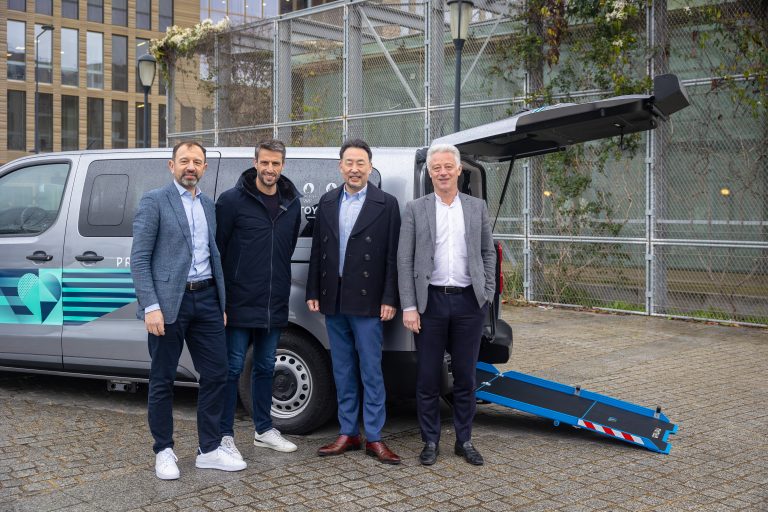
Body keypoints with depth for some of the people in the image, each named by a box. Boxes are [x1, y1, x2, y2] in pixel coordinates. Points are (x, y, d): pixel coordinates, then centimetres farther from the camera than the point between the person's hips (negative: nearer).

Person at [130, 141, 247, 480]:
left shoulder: (208, 205, 16)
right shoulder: (154, 201, -3)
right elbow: (139, 258, -8)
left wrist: (222, 304, 14)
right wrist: (151, 306, -16)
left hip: (206, 299, 6)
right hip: (169, 302, -6)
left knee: (216, 374, 7)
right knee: (162, 380, 5)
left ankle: (209, 450, 19)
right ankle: (164, 452, 19)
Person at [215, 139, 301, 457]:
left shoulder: (292, 202, 8)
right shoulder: (232, 200, -8)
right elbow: (216, 248, -7)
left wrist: (279, 283, 13)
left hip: (275, 304, 5)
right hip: (239, 303, -5)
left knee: (265, 367, 16)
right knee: (233, 368, 1)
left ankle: (263, 430, 28)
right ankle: (225, 435, 11)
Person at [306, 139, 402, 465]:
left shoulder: (386, 204, -2)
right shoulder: (327, 203, 11)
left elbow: (392, 257, -5)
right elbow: (317, 251, 11)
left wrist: (389, 299, -11)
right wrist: (313, 292, 6)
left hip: (367, 303, -4)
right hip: (334, 303, 5)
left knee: (371, 371, 0)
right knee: (343, 372, 12)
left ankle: (374, 438, 9)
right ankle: (348, 434, 22)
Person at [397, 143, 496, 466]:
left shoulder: (477, 207, 9)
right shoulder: (415, 209, 2)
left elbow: (488, 253, 12)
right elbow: (404, 261, -1)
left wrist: (487, 295, 2)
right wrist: (409, 306, -7)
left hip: (469, 301, 1)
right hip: (431, 301, -1)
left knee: (465, 376, 9)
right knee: (428, 377, 4)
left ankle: (464, 440, 22)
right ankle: (430, 442, 18)